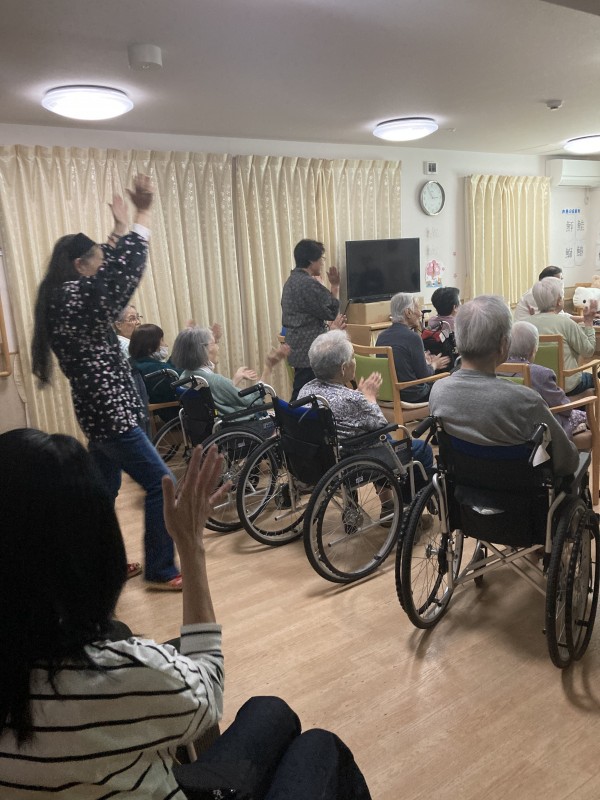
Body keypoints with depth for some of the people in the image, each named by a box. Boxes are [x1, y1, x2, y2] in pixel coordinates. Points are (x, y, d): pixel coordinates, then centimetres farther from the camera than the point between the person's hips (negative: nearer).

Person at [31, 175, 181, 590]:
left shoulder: (64, 298, 10)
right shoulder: (77, 295, -17)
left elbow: (112, 269, 21)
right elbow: (127, 269, -19)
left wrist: (121, 227, 26)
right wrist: (143, 214, -10)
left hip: (99, 408, 10)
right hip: (110, 411, -10)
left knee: (105, 489, 18)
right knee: (161, 482, -5)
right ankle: (161, 571, 3)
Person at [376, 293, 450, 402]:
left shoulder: (381, 336, 2)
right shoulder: (413, 337, -18)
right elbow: (424, 375, -11)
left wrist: (423, 359, 19)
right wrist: (434, 365, 10)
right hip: (411, 396, -7)